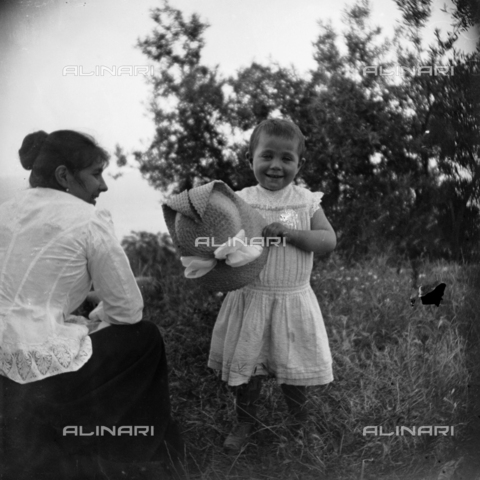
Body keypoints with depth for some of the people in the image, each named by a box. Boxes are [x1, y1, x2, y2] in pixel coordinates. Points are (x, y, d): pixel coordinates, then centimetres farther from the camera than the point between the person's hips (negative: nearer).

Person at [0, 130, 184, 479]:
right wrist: (100, 316, 17)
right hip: (40, 371, -7)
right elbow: (129, 310, -4)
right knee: (146, 337, 16)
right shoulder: (89, 219, -8)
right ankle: (148, 451, 33)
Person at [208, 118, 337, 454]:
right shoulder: (241, 201, -2)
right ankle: (245, 424, 35)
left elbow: (329, 241, -11)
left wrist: (289, 232, -23)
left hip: (293, 299, 0)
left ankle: (300, 425, 39)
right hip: (249, 297, 1)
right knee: (245, 365, 12)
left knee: (294, 366, 12)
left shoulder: (306, 201, -3)